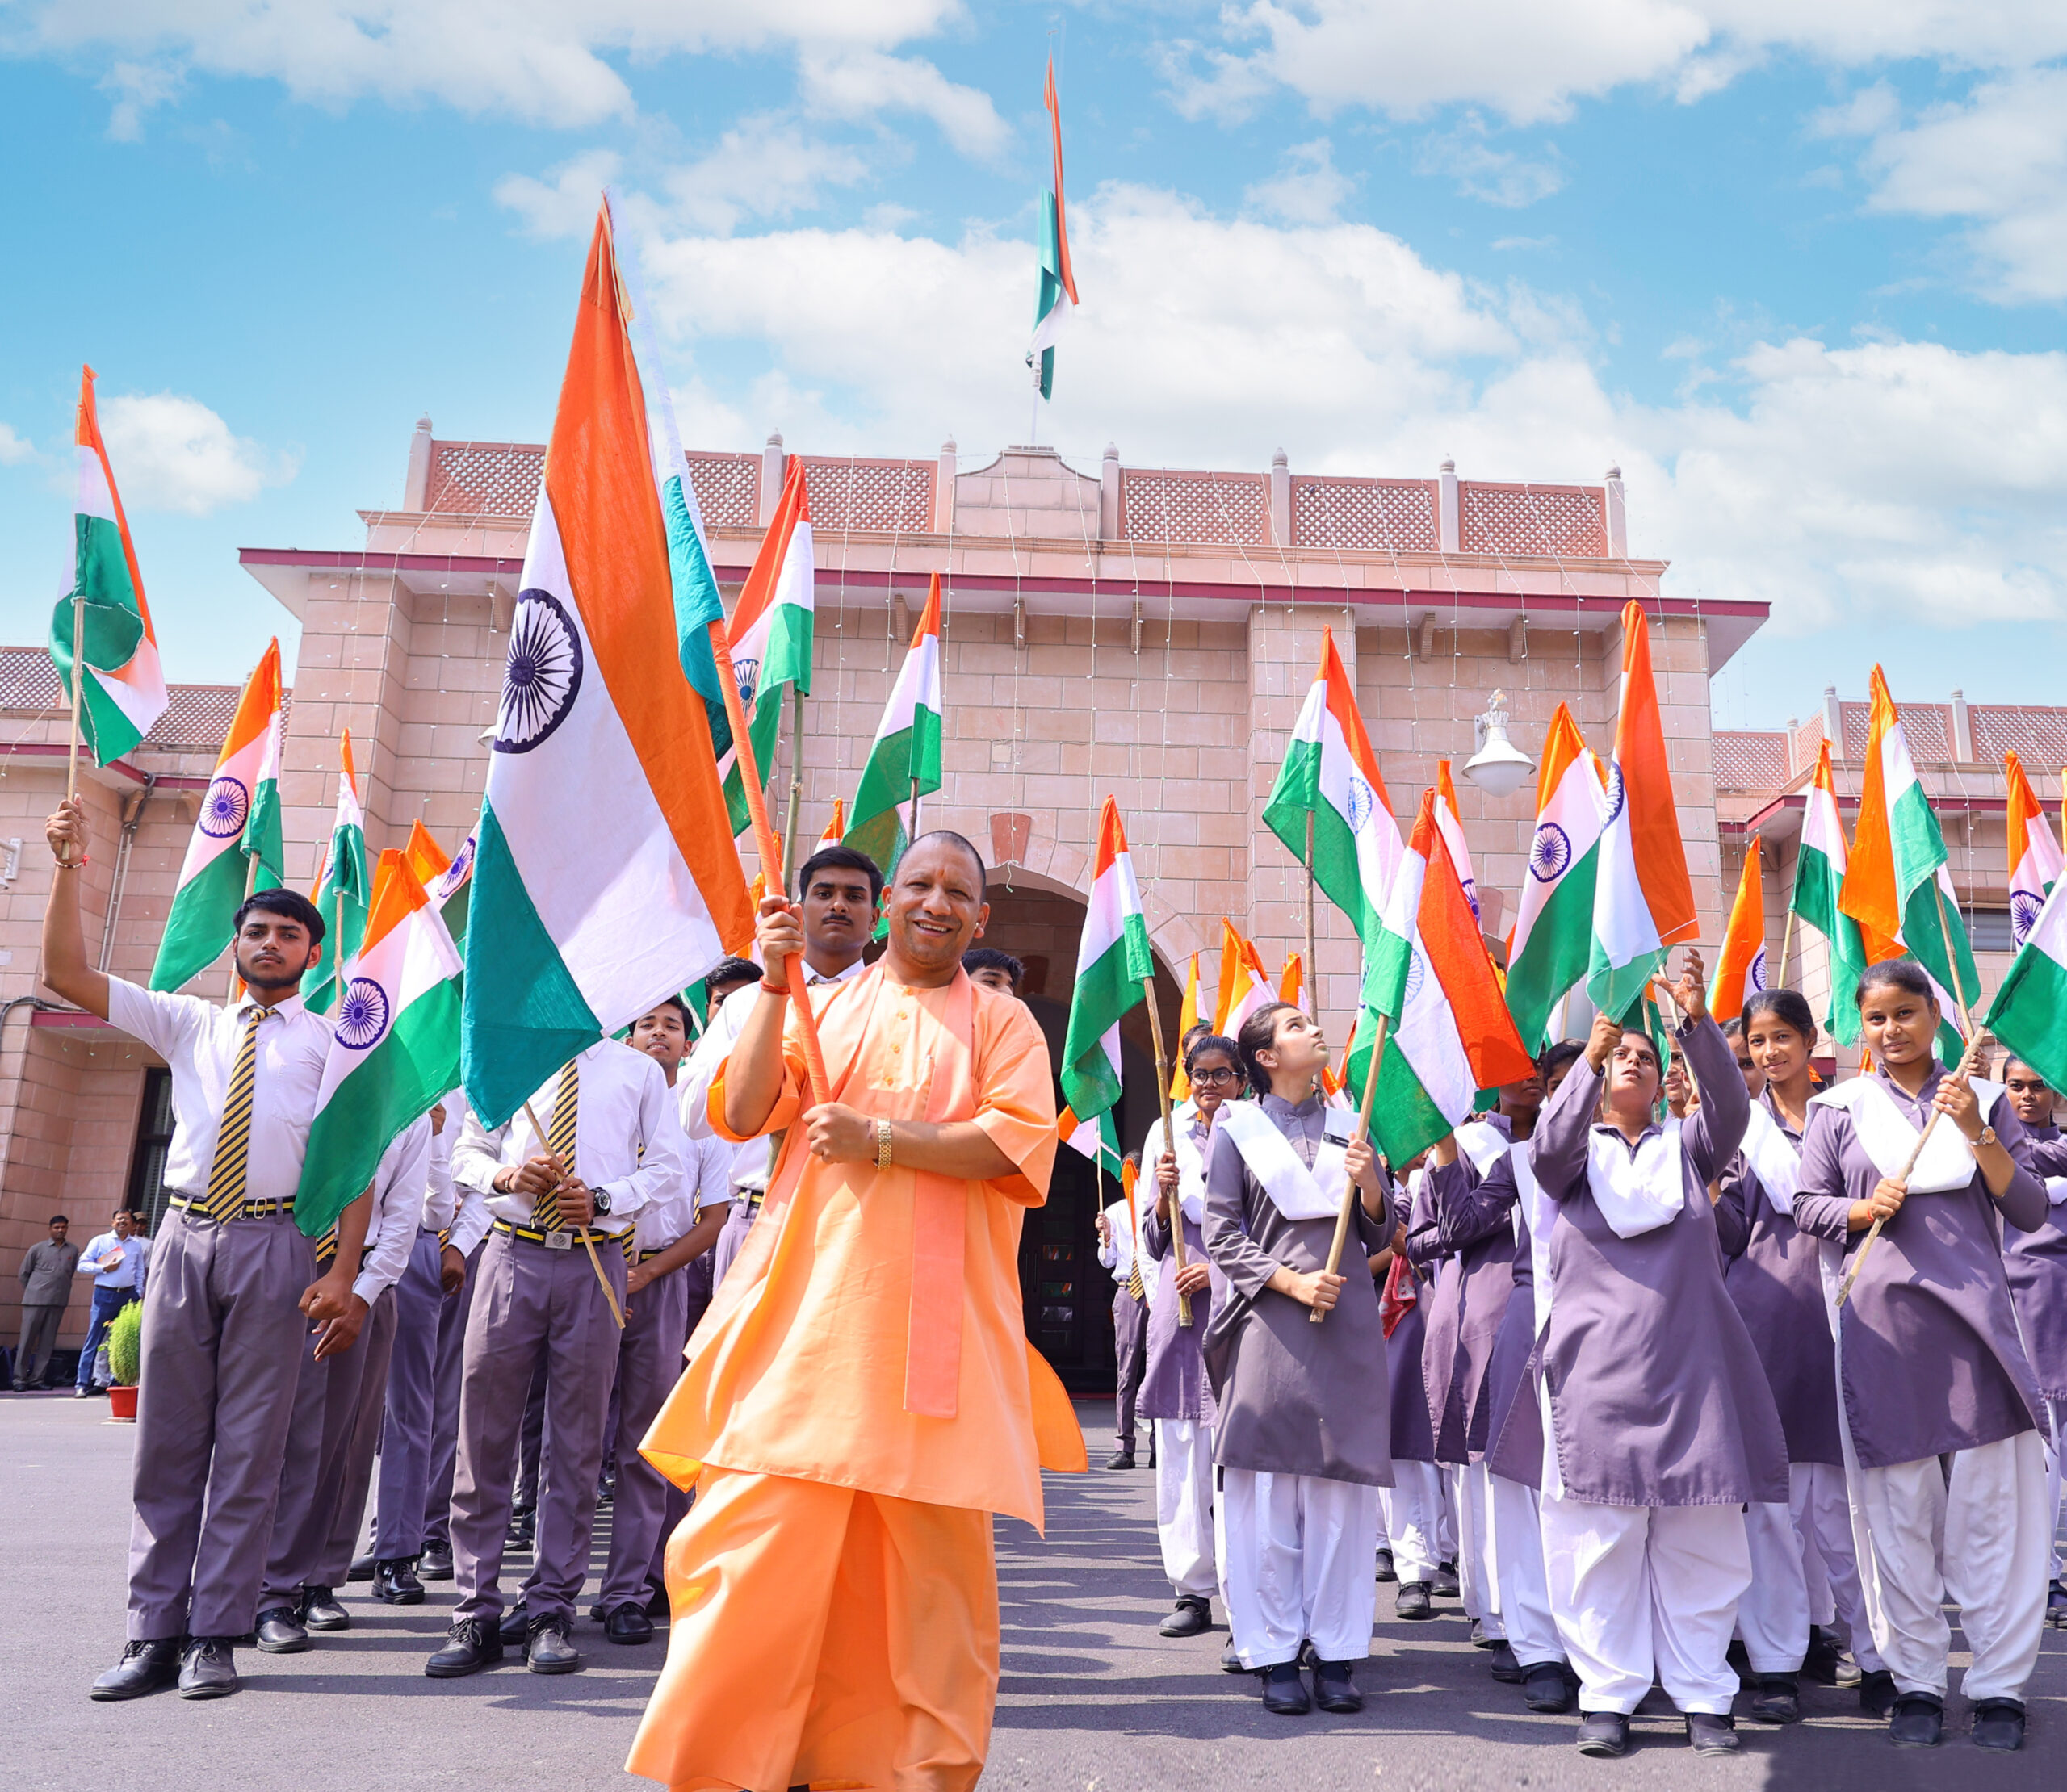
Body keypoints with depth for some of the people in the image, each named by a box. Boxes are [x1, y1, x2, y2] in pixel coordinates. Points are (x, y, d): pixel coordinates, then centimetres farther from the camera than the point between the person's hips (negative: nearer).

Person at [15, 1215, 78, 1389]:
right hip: (35, 1301, -2)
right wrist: (32, 1291, 9)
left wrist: (62, 1290, 7)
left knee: (47, 1342, 4)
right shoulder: (37, 1249, 2)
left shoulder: (73, 1250, 8)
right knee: (27, 1339, -1)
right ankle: (20, 1378, 6)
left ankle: (37, 1379, 10)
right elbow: (23, 1273, 10)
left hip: (58, 1302, 2)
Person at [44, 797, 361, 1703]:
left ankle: (216, 1637, 8)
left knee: (249, 1445, 0)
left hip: (274, 1244, -3)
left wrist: (343, 1271, -9)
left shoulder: (331, 1042, 7)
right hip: (185, 1237, 3)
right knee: (166, 1440, 5)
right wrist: (69, 868, -3)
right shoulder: (189, 1023, 16)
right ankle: (154, 1635, 13)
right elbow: (66, 974, 9)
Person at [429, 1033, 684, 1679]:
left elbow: (665, 1167, 7)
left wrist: (603, 1199, -10)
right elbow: (467, 1150, 15)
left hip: (594, 1260, -1)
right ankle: (476, 1613, 11)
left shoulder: (639, 1071, 8)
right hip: (513, 1254, 1)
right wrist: (506, 1176, -7)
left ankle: (550, 1610, 14)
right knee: (485, 1434, 1)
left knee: (577, 1440, 3)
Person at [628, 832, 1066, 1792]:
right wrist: (772, 982, -5)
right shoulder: (822, 1006, 14)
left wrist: (879, 1139, -13)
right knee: (760, 1533, -1)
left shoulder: (1002, 1021, 9)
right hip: (807, 1306, 1)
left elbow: (1019, 1143, -7)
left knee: (932, 1549, 5)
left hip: (936, 1318, -1)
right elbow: (742, 1113, 1)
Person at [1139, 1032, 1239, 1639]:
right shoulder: (1167, 1138, 13)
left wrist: (1218, 1268, -9)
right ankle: (1193, 1591, 11)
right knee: (1180, 1450, 2)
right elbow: (1153, 1243, 14)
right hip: (1178, 1304, 3)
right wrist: (1165, 1195, -6)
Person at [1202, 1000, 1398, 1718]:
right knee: (1266, 1489, -2)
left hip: (1348, 1324, 3)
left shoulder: (1350, 1126, 16)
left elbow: (1383, 1237, 15)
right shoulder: (1237, 1128, 8)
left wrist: (1370, 1187, -5)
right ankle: (1274, 1654, 7)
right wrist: (1291, 1281, -11)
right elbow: (1222, 1233, 1)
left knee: (1344, 1488, 1)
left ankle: (1336, 1651, 10)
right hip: (1270, 1323, -2)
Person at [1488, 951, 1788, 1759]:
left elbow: (1731, 1105, -6)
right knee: (1601, 1532, -1)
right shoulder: (1575, 1150, 8)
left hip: (1689, 1362, 2)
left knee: (1699, 1534, 4)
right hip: (1598, 1366, -2)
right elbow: (1546, 1151, -15)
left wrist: (1698, 1020, -21)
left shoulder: (1685, 1146, 13)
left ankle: (1704, 1693, 15)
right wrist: (1587, 1057, -26)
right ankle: (1607, 1693, 8)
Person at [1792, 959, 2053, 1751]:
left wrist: (1978, 1133, -11)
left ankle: (2000, 1685, 12)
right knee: (1899, 1507, 4)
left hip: (1975, 1320, 1)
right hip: (1882, 1324, 0)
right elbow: (1807, 1206, 6)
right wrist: (1865, 1208, -13)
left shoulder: (1983, 1099, 9)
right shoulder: (1841, 1107, 7)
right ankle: (1916, 1681, 14)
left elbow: (2031, 1212, 3)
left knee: (1990, 1504, 1)